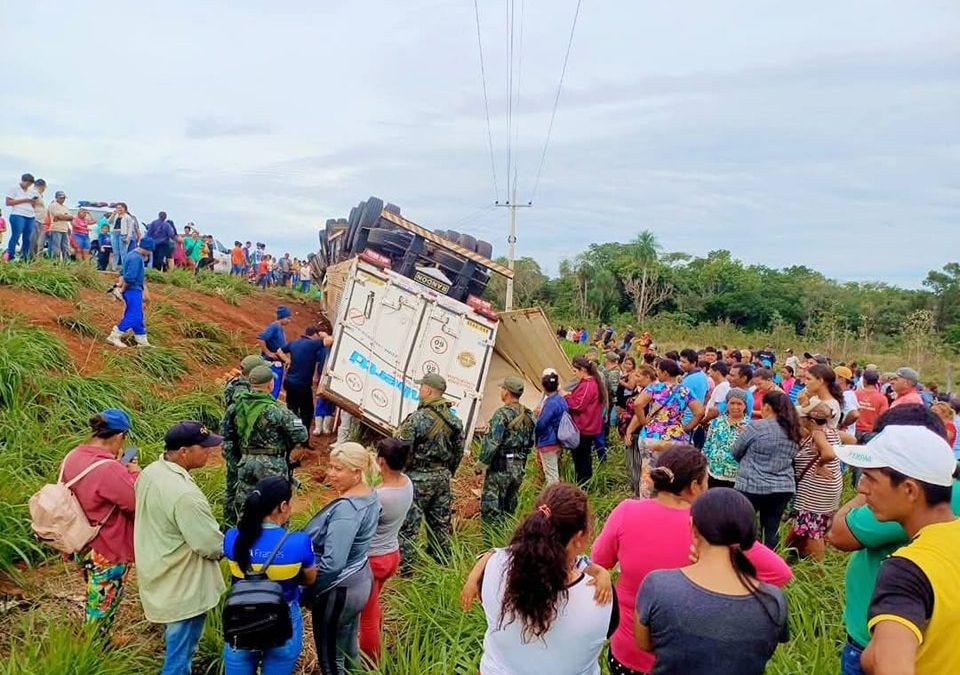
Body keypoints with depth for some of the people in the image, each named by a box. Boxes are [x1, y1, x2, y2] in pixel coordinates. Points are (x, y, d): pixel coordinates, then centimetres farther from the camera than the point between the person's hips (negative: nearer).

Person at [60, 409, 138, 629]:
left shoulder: (72, 457, -4)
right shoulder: (109, 470, -32)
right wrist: (135, 473, -11)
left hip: (83, 548, 9)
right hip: (108, 554, -9)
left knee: (94, 607, 28)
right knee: (100, 616, 11)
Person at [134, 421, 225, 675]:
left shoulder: (149, 473, -4)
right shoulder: (183, 494, -33)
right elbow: (213, 547, -27)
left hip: (160, 580, 9)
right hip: (182, 590, -9)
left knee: (176, 649, 30)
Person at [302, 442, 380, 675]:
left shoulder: (345, 509, -30)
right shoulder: (370, 495, -2)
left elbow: (332, 564, -32)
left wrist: (306, 590, -20)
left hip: (338, 590, -9)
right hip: (359, 580, 9)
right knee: (348, 647, 25)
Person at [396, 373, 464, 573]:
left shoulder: (417, 418, -19)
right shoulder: (454, 420, 3)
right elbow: (458, 452, 11)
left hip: (418, 478, -7)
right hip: (443, 477, 7)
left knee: (408, 525, 3)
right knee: (440, 523, 17)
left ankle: (404, 568, 9)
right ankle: (442, 563, 28)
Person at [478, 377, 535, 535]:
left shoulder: (502, 414, -16)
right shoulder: (529, 416, 7)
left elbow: (491, 443, -19)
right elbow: (531, 442, 13)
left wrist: (481, 462, -8)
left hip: (500, 467, -7)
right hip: (520, 468, 8)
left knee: (491, 509, -1)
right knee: (509, 508, 18)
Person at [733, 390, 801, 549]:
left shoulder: (757, 427, -12)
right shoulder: (793, 431, 6)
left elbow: (736, 452, 1)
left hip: (753, 486, -5)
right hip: (783, 488, 5)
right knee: (771, 532, 12)